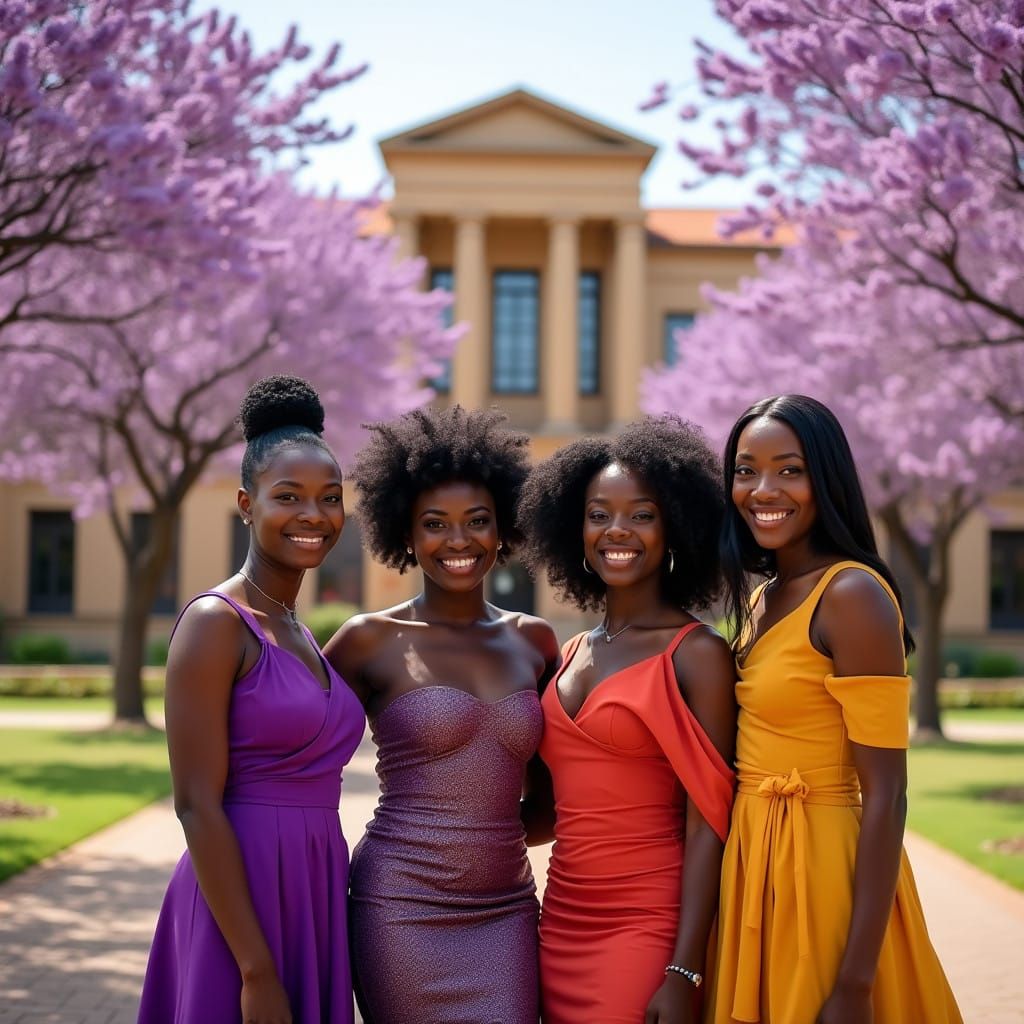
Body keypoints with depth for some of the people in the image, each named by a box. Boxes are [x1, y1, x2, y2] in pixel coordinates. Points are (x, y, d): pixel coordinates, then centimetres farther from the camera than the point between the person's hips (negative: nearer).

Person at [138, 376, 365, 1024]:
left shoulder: (299, 630, 13)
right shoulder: (215, 622, -11)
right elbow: (197, 806, -16)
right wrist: (257, 972, -18)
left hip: (315, 891, 8)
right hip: (240, 892, -8)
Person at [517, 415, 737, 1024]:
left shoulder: (698, 653, -6)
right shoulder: (570, 655, 12)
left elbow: (707, 825, -11)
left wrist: (685, 973, -15)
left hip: (647, 930, -6)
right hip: (561, 926, 6)